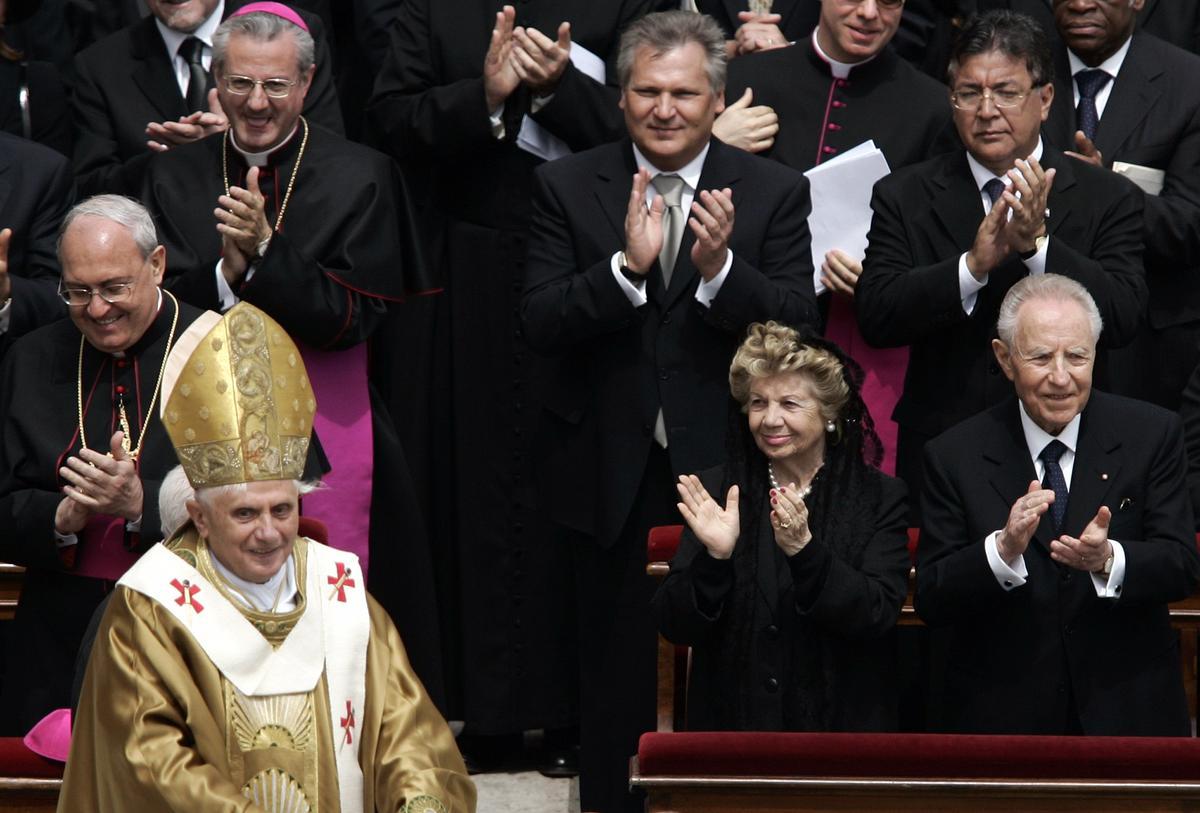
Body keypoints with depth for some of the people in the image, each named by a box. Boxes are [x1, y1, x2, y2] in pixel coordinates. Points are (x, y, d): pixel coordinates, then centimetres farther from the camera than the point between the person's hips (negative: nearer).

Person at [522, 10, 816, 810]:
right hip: (611, 476, 1)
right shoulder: (568, 187, -2)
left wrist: (721, 269, -26)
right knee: (615, 676, 12)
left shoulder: (774, 191, -2)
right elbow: (542, 323, -11)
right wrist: (627, 266, -27)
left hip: (725, 473, 0)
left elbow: (799, 325, -9)